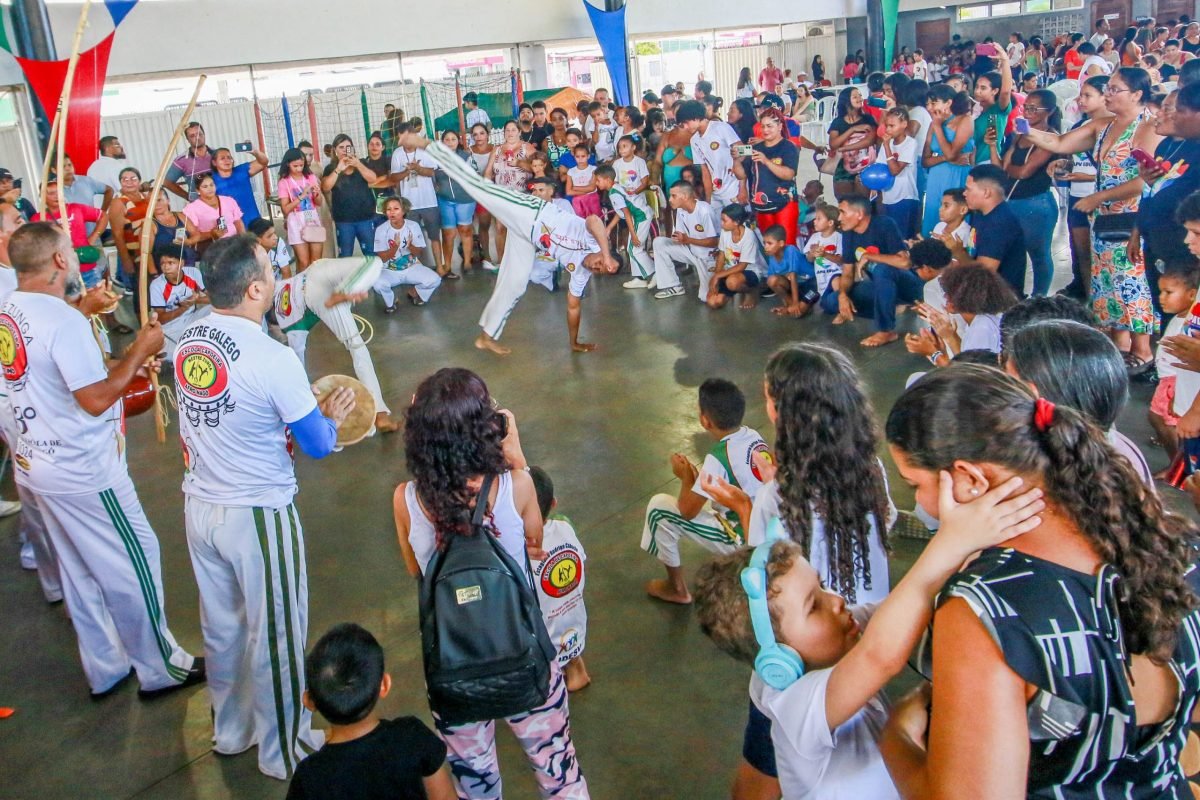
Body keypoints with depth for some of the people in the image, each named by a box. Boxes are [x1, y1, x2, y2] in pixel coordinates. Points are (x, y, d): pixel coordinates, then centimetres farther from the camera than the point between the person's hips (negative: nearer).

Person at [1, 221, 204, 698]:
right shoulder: (64, 320, -22)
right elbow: (96, 400, -24)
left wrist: (127, 366, 13)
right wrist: (138, 352, -14)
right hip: (82, 472, -9)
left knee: (80, 573, 18)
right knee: (133, 565, 6)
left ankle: (106, 670, 31)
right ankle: (159, 669, 18)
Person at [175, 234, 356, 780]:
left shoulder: (186, 341, -4)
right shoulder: (273, 360, -24)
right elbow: (317, 446, -13)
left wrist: (306, 409, 10)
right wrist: (331, 415, 8)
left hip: (199, 507, 7)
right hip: (257, 515, -7)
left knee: (221, 626, 23)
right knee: (274, 634, 12)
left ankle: (230, 730, 44)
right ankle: (283, 750, 30)